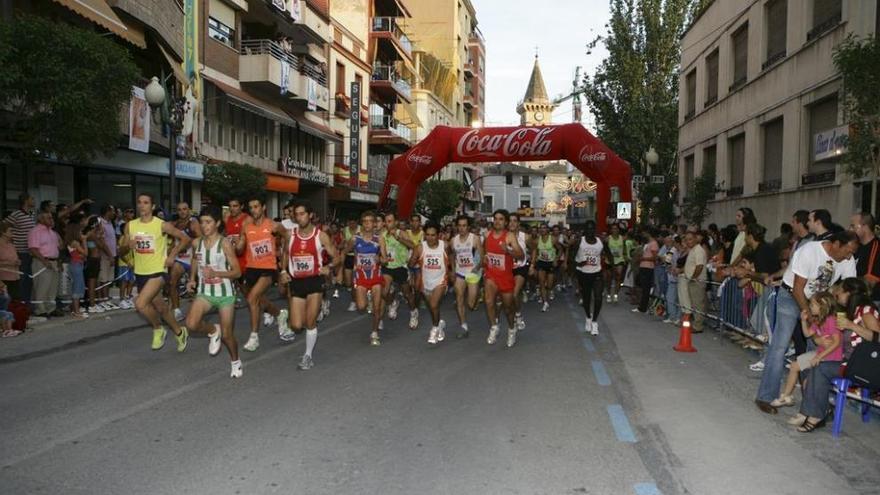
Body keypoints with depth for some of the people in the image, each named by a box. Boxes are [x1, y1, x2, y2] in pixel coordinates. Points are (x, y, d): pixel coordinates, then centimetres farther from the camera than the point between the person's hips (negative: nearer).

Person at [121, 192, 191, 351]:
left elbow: (185, 239, -4)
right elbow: (123, 249, 11)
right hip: (140, 273, 6)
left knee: (140, 304, -22)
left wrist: (172, 255, -10)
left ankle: (158, 329, 4)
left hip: (158, 271, -6)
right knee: (160, 307, 16)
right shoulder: (130, 226, 2)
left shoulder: (162, 225, -12)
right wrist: (129, 246, -12)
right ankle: (179, 332, 37)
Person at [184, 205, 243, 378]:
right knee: (191, 324, -22)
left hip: (225, 293, -3)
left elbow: (237, 272, -13)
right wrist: (192, 279, 7)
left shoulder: (225, 243, -13)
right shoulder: (197, 242, 0)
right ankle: (213, 330, 12)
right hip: (204, 292, 4)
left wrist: (216, 273, -27)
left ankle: (235, 361, 33)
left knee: (227, 335, 4)